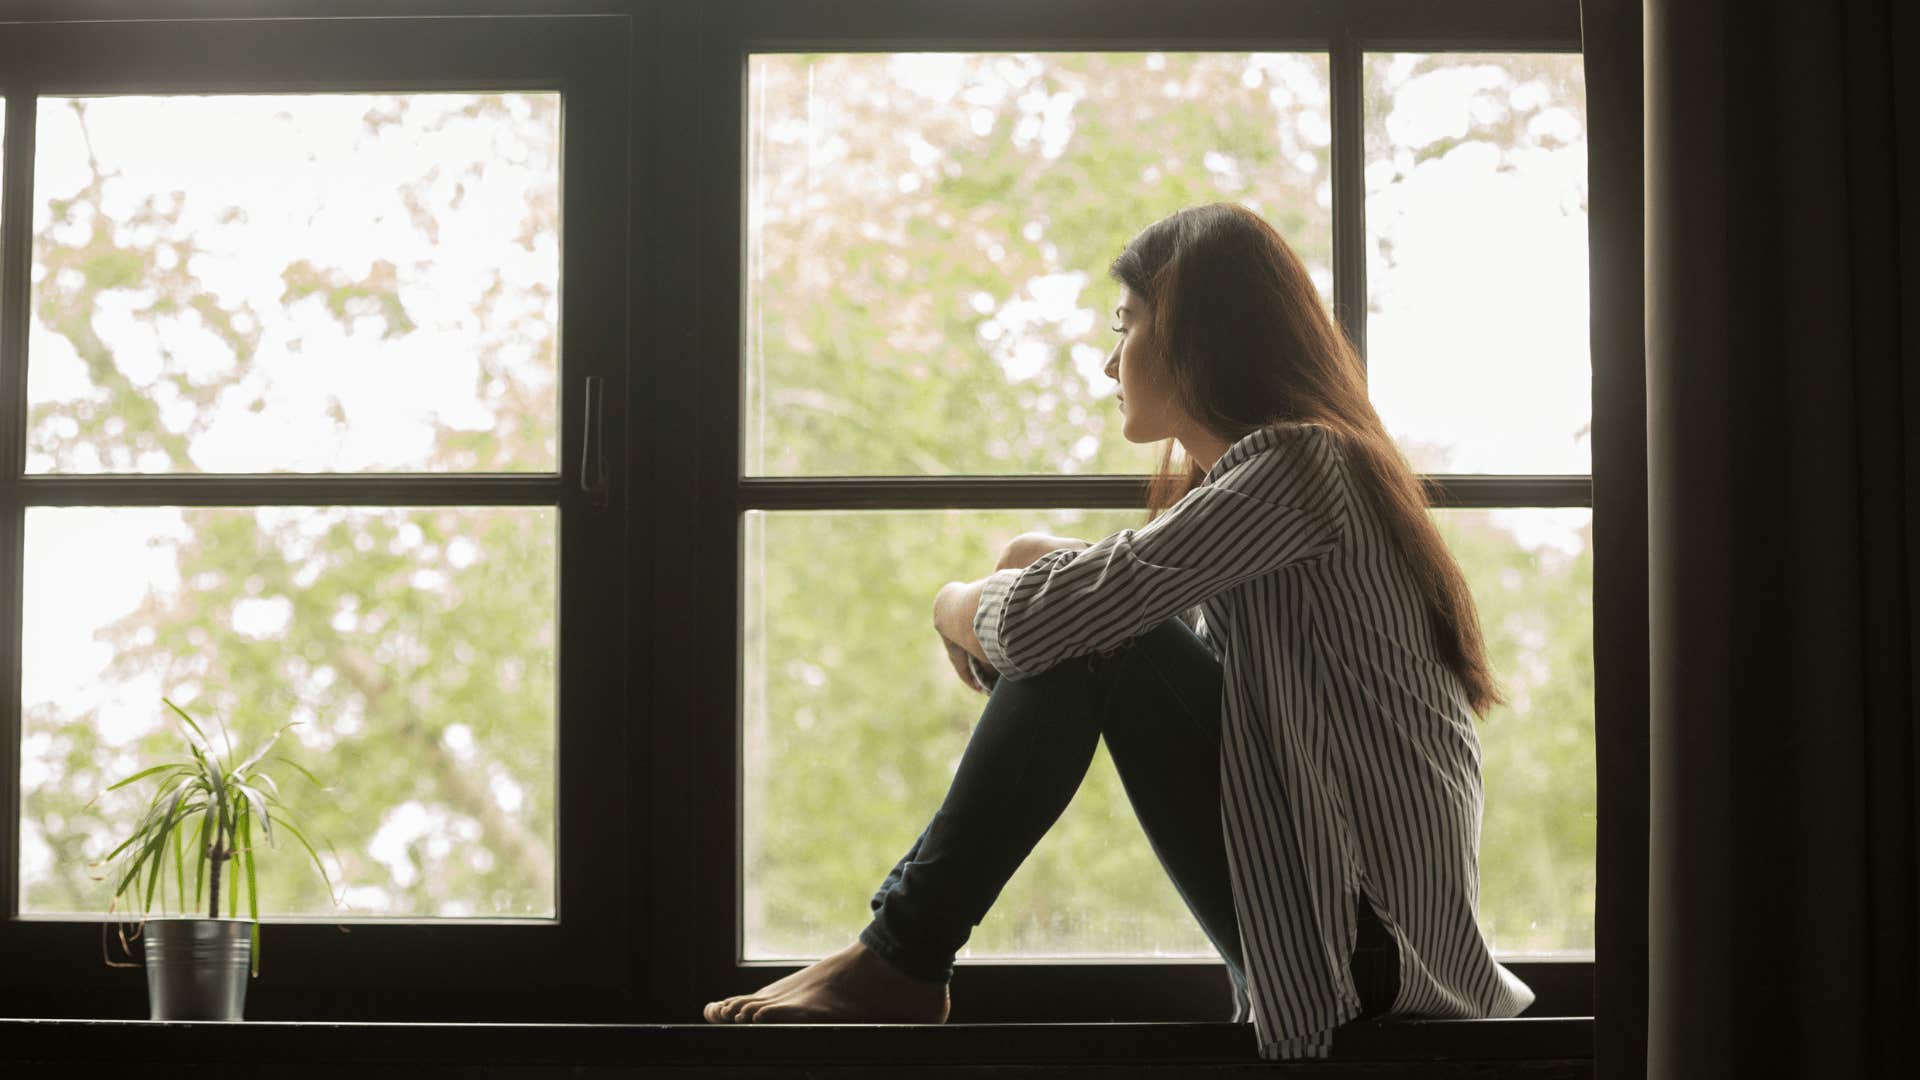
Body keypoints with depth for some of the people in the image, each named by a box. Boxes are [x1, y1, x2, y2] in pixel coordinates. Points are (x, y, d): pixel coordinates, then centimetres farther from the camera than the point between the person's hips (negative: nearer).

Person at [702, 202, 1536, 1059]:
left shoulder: (1292, 465, -14)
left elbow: (1042, 621, -21)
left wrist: (959, 606, 1)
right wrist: (1040, 563, 3)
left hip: (1371, 937, -9)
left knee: (1088, 639, -15)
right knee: (1090, 630, 8)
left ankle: (901, 962, -9)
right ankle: (906, 942, 3)